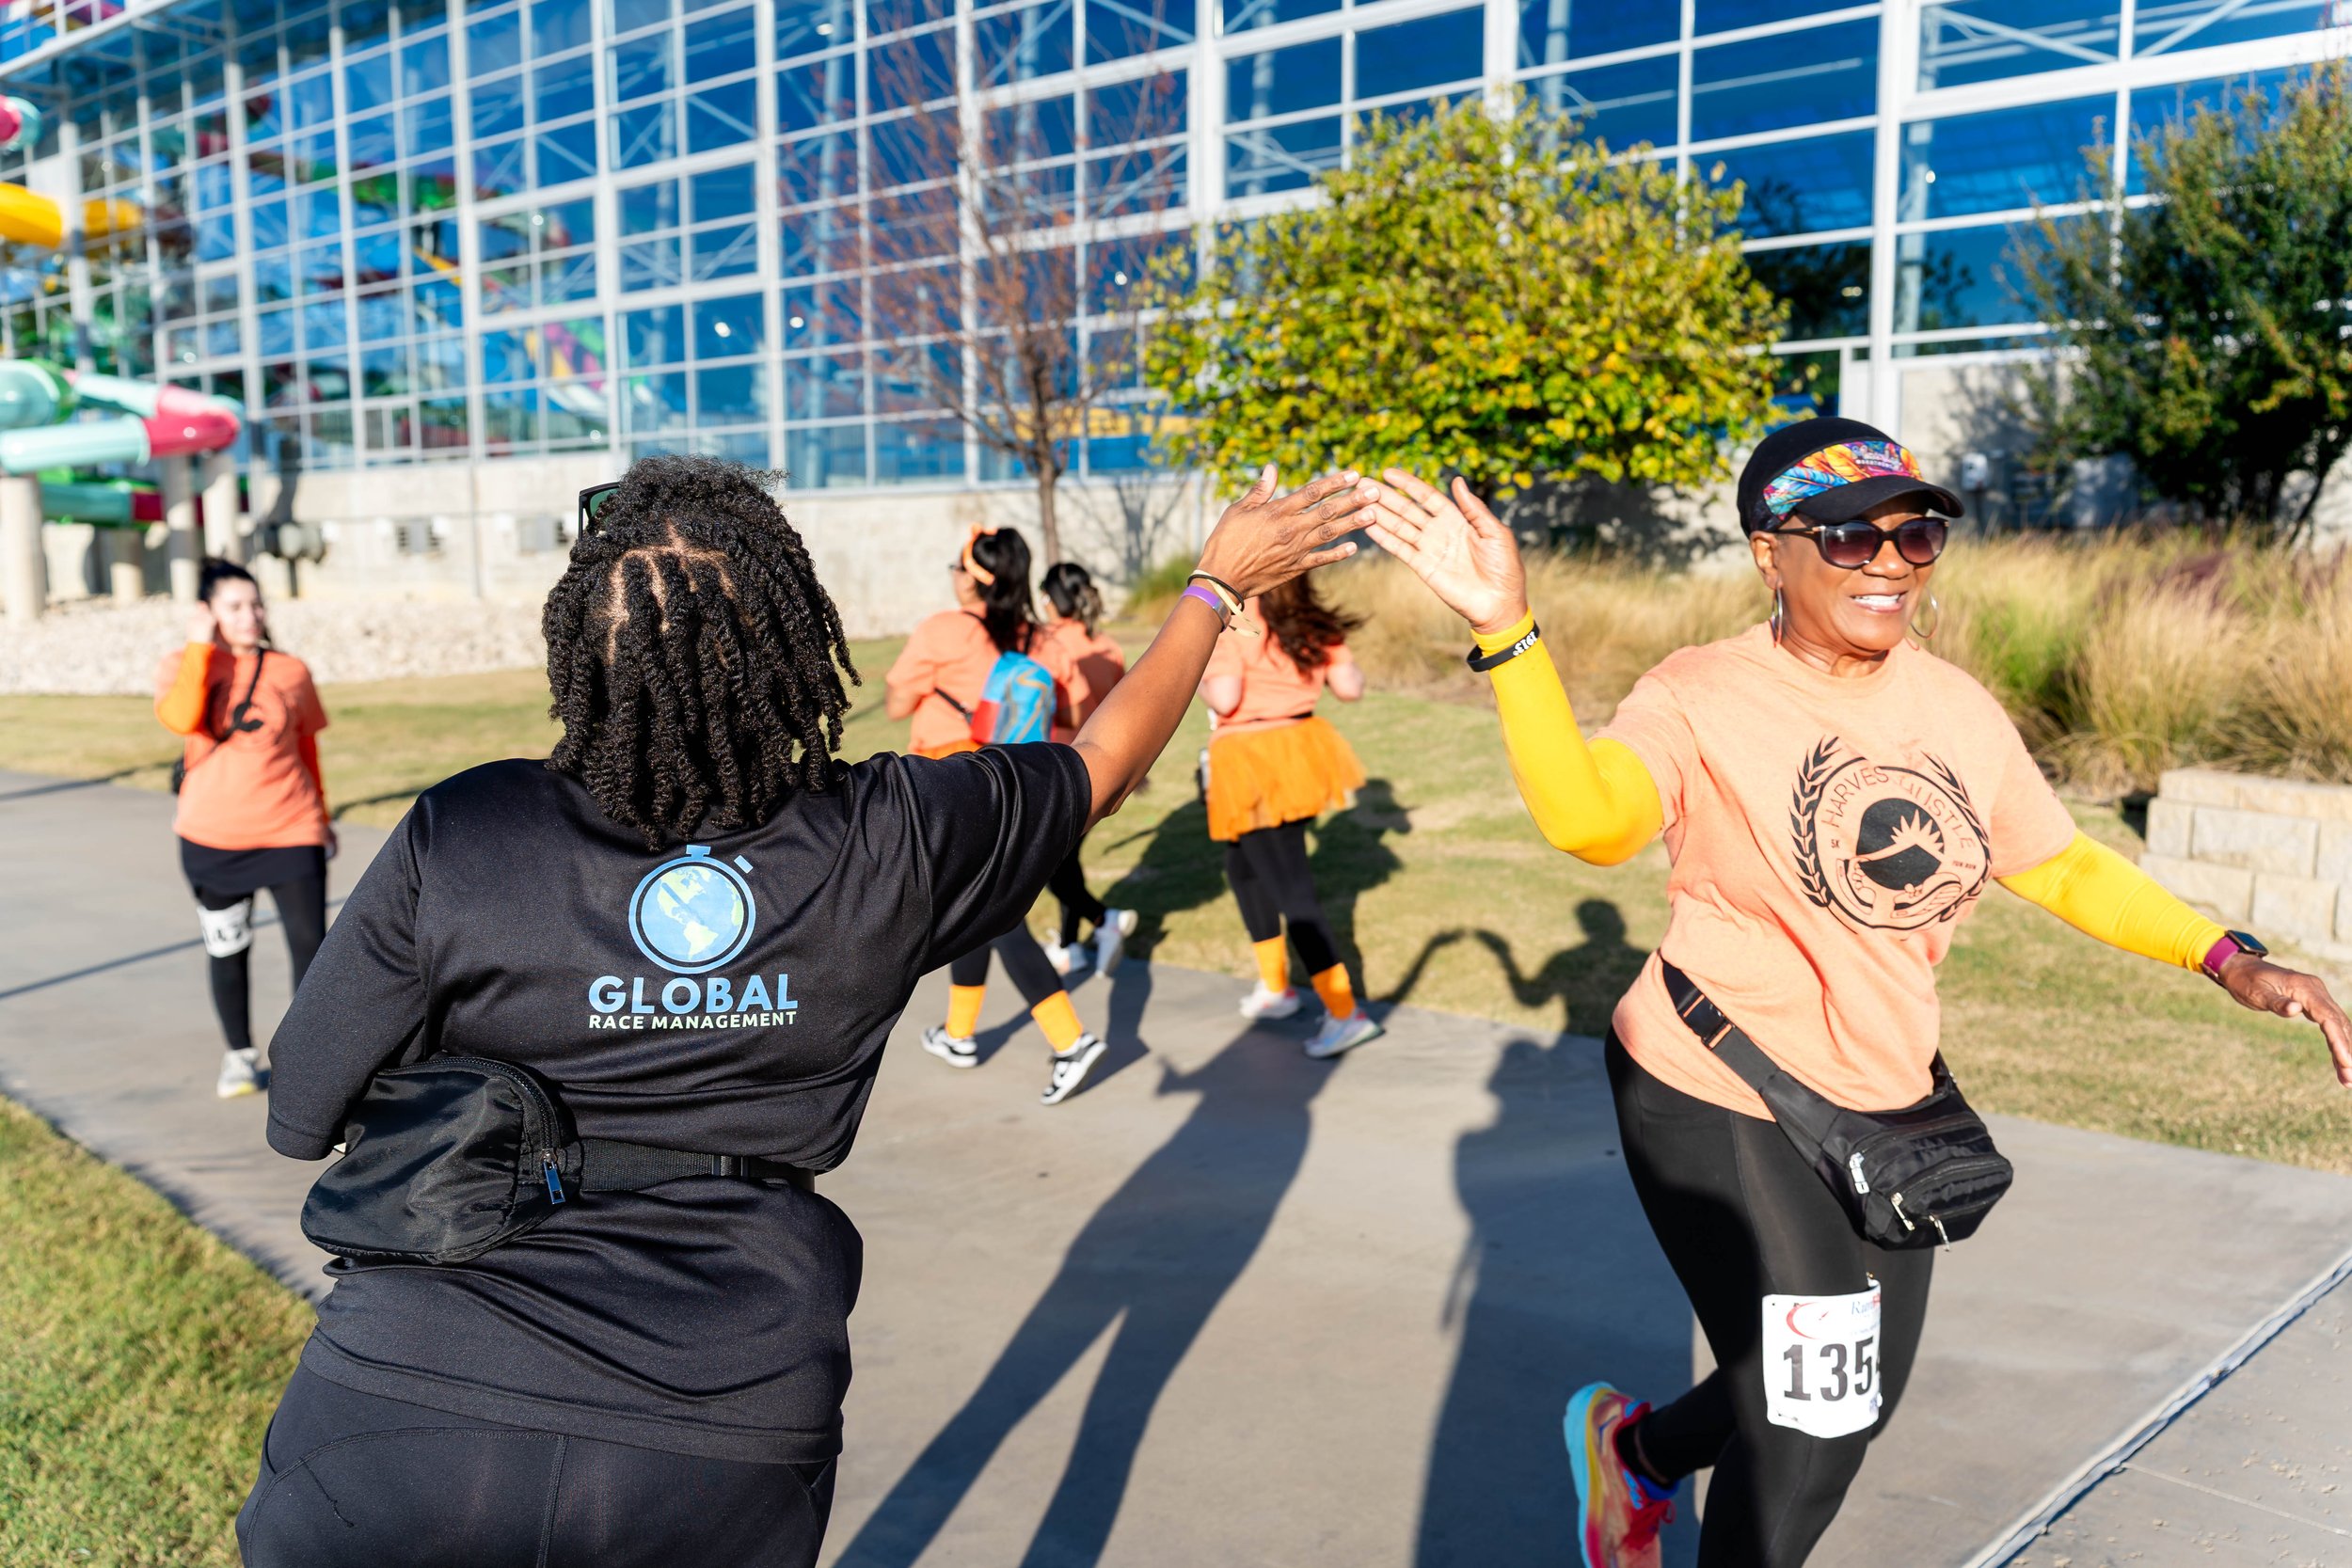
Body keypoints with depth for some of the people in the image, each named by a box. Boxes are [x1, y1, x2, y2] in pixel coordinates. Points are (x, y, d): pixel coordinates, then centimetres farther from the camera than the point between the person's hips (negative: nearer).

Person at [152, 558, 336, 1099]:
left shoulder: (290, 672, 2)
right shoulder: (182, 666, 0)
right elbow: (181, 718, -23)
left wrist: (320, 815, 20)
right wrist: (200, 646, -18)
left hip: (289, 832, 0)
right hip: (212, 837, 1)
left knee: (310, 943, -8)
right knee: (227, 950, 13)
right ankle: (240, 1055, 30)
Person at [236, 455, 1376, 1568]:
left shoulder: (454, 842, -12)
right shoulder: (889, 846, -7)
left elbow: (304, 1118, -1)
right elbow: (1107, 758, 11)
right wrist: (1221, 582, 24)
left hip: (410, 1415, -1)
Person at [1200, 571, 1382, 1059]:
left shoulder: (1231, 625, -16)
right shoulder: (1313, 623, 3)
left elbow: (1224, 698, -23)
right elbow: (1351, 686, 3)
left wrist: (1199, 681, -3)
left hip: (1251, 762, -8)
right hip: (1301, 746, 8)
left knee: (1291, 890, -5)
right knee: (1244, 867, 26)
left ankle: (1345, 1013, -8)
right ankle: (1274, 985, 35)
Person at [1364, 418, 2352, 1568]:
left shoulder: (1957, 708, 1)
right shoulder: (1702, 698, -17)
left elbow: (2063, 866, 12)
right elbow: (1593, 819, -37)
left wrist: (2230, 960, 1)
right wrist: (1507, 629, -49)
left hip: (1886, 1109, 7)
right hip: (1721, 1107, -6)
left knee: (1852, 1409, 21)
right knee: (1811, 1440, 0)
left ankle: (1635, 1449, 49)